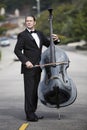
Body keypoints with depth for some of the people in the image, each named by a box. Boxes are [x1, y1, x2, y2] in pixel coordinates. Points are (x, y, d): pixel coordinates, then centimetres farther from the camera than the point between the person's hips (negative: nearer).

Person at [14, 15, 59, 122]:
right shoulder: (22, 35, -3)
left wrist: (55, 40, -2)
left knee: (35, 91, 8)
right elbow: (17, 50, -10)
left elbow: (49, 44, 20)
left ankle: (32, 112, 15)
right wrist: (25, 61, -21)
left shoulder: (40, 34, 17)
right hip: (28, 67, -6)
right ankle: (29, 115, -6)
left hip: (37, 67, 6)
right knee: (29, 91, -7)